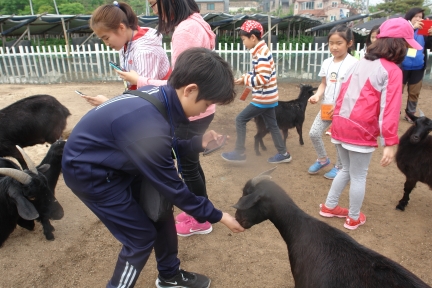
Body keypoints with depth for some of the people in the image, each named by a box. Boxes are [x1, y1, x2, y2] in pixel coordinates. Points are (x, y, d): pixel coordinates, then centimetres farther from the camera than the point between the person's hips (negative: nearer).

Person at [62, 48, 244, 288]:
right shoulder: (148, 125, -37)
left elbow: (165, 147, 7)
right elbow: (171, 186, -24)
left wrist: (198, 143, -8)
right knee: (141, 236, -1)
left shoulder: (160, 96, -11)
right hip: (89, 172, -8)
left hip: (116, 163, 8)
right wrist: (216, 216, -13)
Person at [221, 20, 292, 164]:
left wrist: (245, 80, -16)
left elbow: (263, 78, -27)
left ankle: (240, 153, 5)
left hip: (263, 97, -10)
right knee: (272, 125, 16)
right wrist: (246, 77, 3)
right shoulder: (261, 51, 11)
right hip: (267, 96, 10)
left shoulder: (262, 53, -19)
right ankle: (283, 154, 25)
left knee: (240, 119, -3)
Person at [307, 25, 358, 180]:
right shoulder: (327, 62, 4)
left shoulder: (353, 63, -14)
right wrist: (317, 95, -7)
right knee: (314, 133, 6)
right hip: (326, 107, 6)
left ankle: (339, 167, 29)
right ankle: (323, 159, 31)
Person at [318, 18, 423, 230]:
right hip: (361, 131, -7)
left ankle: (329, 207, 35)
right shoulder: (392, 71, -9)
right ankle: (353, 219, 27)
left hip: (341, 125, 7)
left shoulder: (361, 63, 11)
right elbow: (389, 108, -16)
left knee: (347, 169, 24)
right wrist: (390, 142, -15)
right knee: (358, 176, 11)